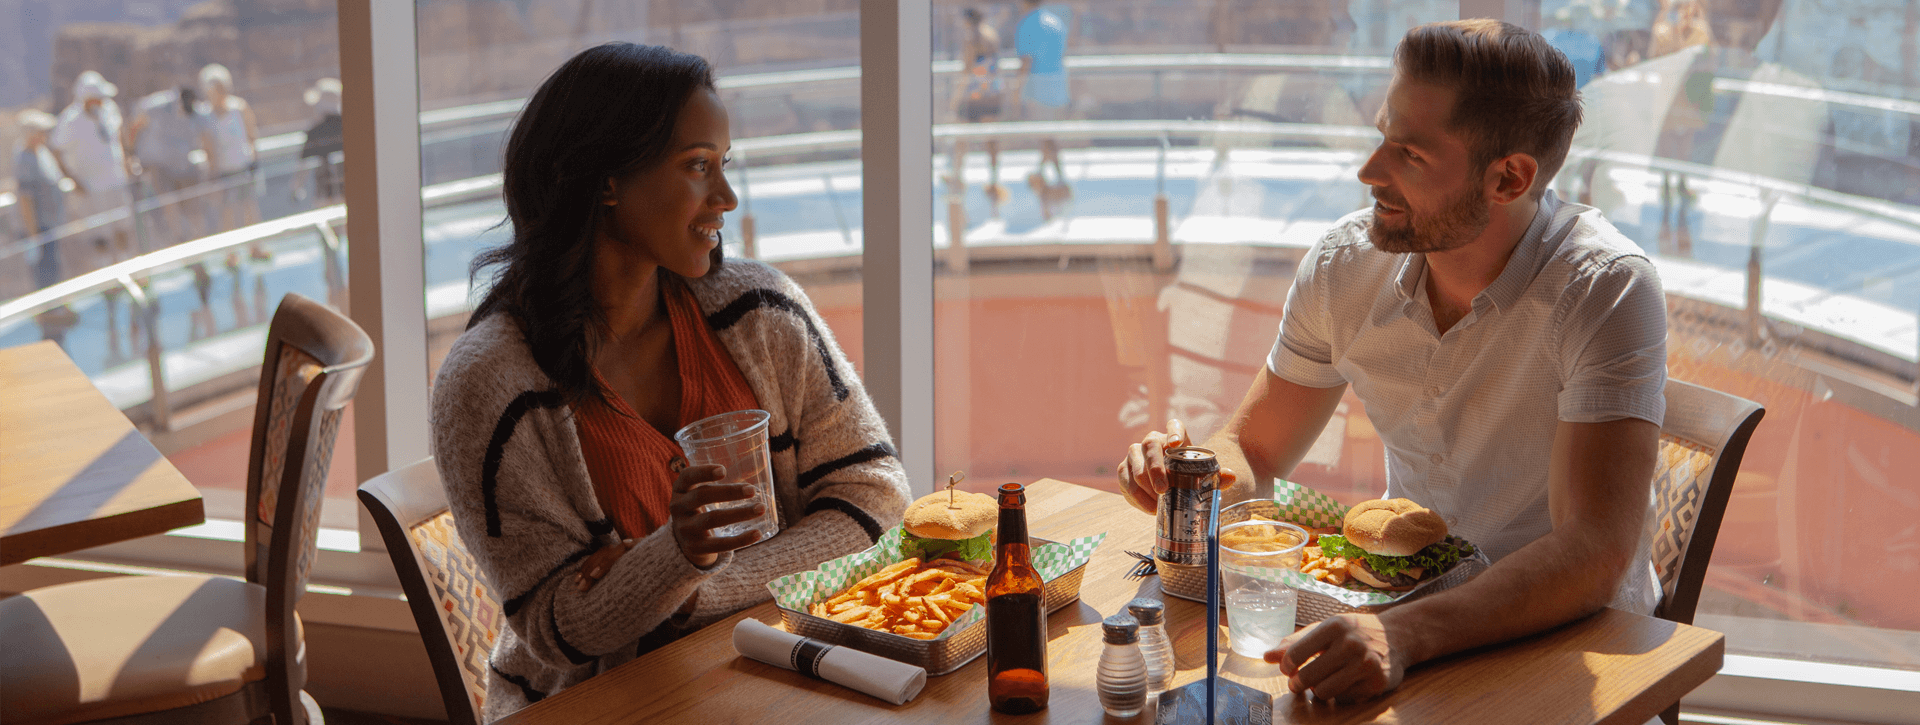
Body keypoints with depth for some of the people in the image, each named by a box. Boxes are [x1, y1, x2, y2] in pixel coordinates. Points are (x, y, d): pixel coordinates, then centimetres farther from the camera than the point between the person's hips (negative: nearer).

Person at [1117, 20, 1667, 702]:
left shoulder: (1607, 289, -21)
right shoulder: (1345, 262, -6)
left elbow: (1593, 556, -29)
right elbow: (1253, 453, 6)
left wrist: (1405, 634, -44)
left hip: (1573, 642, -4)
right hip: (1403, 609, 4)